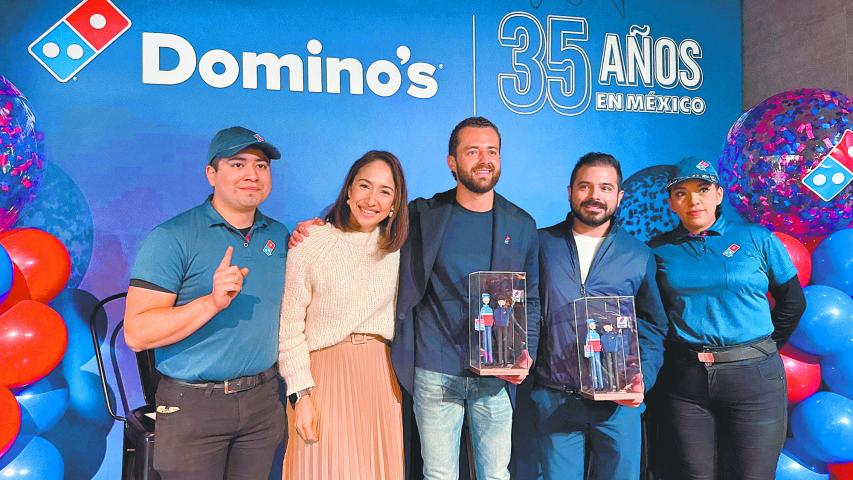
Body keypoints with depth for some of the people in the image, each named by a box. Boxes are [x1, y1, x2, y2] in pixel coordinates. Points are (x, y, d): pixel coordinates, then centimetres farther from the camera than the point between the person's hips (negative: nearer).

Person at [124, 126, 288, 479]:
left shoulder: (279, 235, 5)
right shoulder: (171, 238, -12)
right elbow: (137, 334, -16)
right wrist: (212, 302, -30)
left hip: (262, 399, 5)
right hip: (193, 407, -5)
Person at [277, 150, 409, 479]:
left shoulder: (396, 248, 5)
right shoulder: (310, 245, -10)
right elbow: (289, 327, -8)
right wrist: (301, 394, -11)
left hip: (380, 376, 4)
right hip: (324, 374, -4)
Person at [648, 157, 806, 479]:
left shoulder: (756, 239, 1)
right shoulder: (658, 250, 3)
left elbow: (792, 301, 8)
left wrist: (764, 348, 9)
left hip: (753, 377, 0)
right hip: (685, 380, 1)